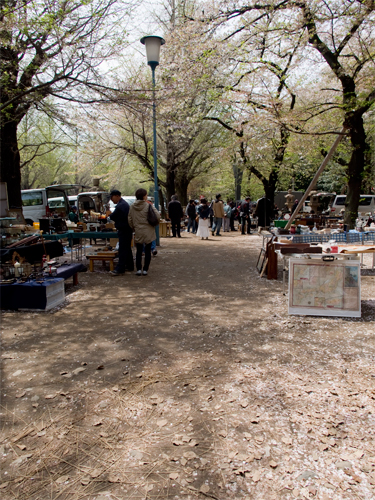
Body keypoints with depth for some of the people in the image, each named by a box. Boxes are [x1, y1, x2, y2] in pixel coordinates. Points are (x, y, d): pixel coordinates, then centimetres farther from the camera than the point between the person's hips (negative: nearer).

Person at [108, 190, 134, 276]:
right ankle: (129, 266, 25)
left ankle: (119, 269, -11)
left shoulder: (120, 205, -18)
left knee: (122, 249, -10)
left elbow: (112, 217, -15)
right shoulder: (125, 203, 16)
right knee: (127, 248, 16)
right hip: (127, 229, 11)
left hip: (124, 230, -11)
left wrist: (111, 215, 5)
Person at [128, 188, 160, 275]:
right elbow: (158, 216, -15)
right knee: (148, 251, 8)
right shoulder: (148, 206, -12)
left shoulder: (132, 207, 0)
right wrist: (153, 207, 3)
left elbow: (130, 220, 6)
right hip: (148, 232, -2)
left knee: (139, 251, 13)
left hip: (138, 232, 3)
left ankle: (138, 269, 6)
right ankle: (145, 269, 9)